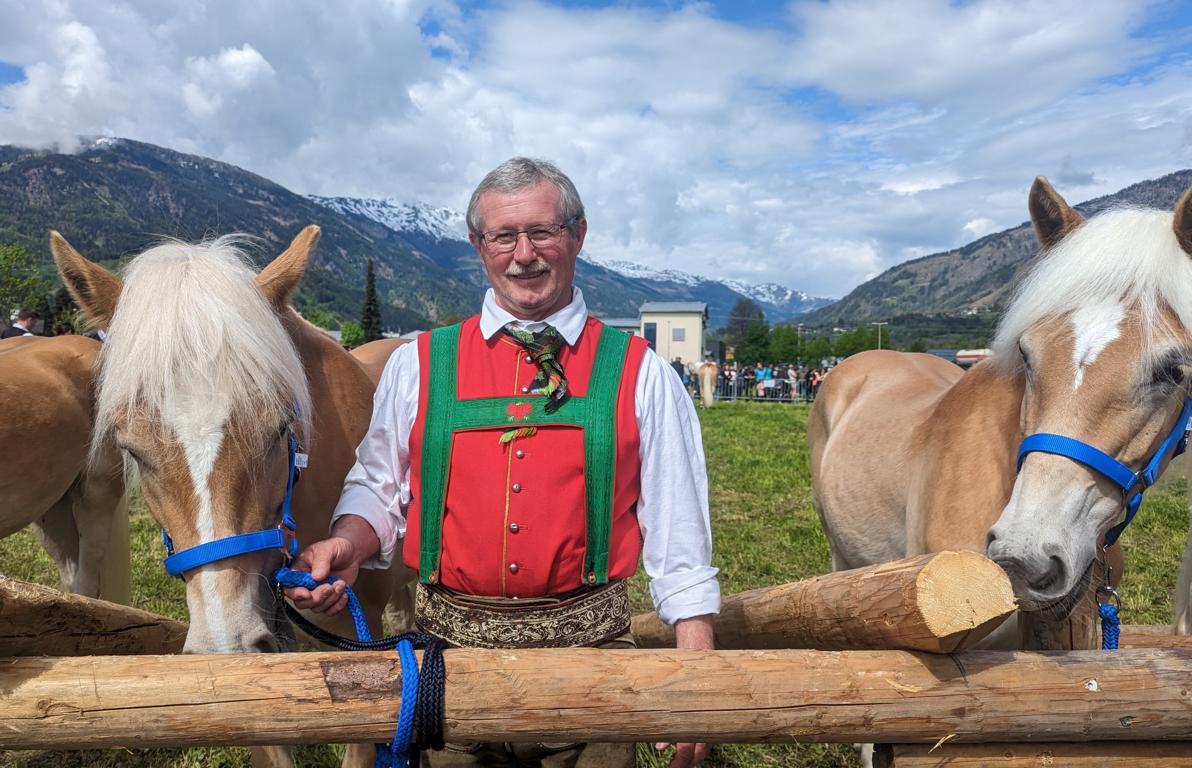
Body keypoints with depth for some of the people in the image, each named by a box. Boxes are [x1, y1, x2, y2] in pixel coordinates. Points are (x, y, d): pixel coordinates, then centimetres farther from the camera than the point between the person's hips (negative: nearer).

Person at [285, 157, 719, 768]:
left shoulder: (638, 373, 0)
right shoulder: (416, 366, 3)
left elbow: (678, 533, -1)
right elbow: (377, 488, 8)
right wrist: (345, 546, -14)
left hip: (589, 648, -1)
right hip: (449, 648, 2)